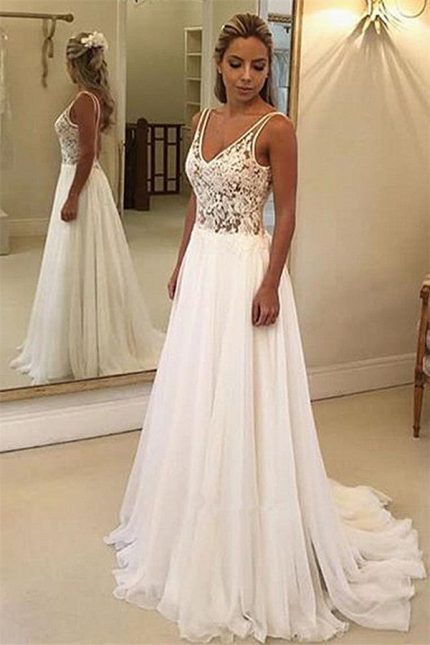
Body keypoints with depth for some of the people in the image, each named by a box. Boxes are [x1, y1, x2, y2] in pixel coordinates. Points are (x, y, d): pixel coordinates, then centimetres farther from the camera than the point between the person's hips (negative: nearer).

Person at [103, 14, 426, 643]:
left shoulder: (275, 127, -11)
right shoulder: (205, 120, 10)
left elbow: (286, 214, -12)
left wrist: (270, 284, -18)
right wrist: (181, 264, 15)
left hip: (246, 269, -7)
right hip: (202, 266, 7)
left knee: (242, 402, -1)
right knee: (194, 396, 15)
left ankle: (247, 554, 16)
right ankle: (196, 530, 34)